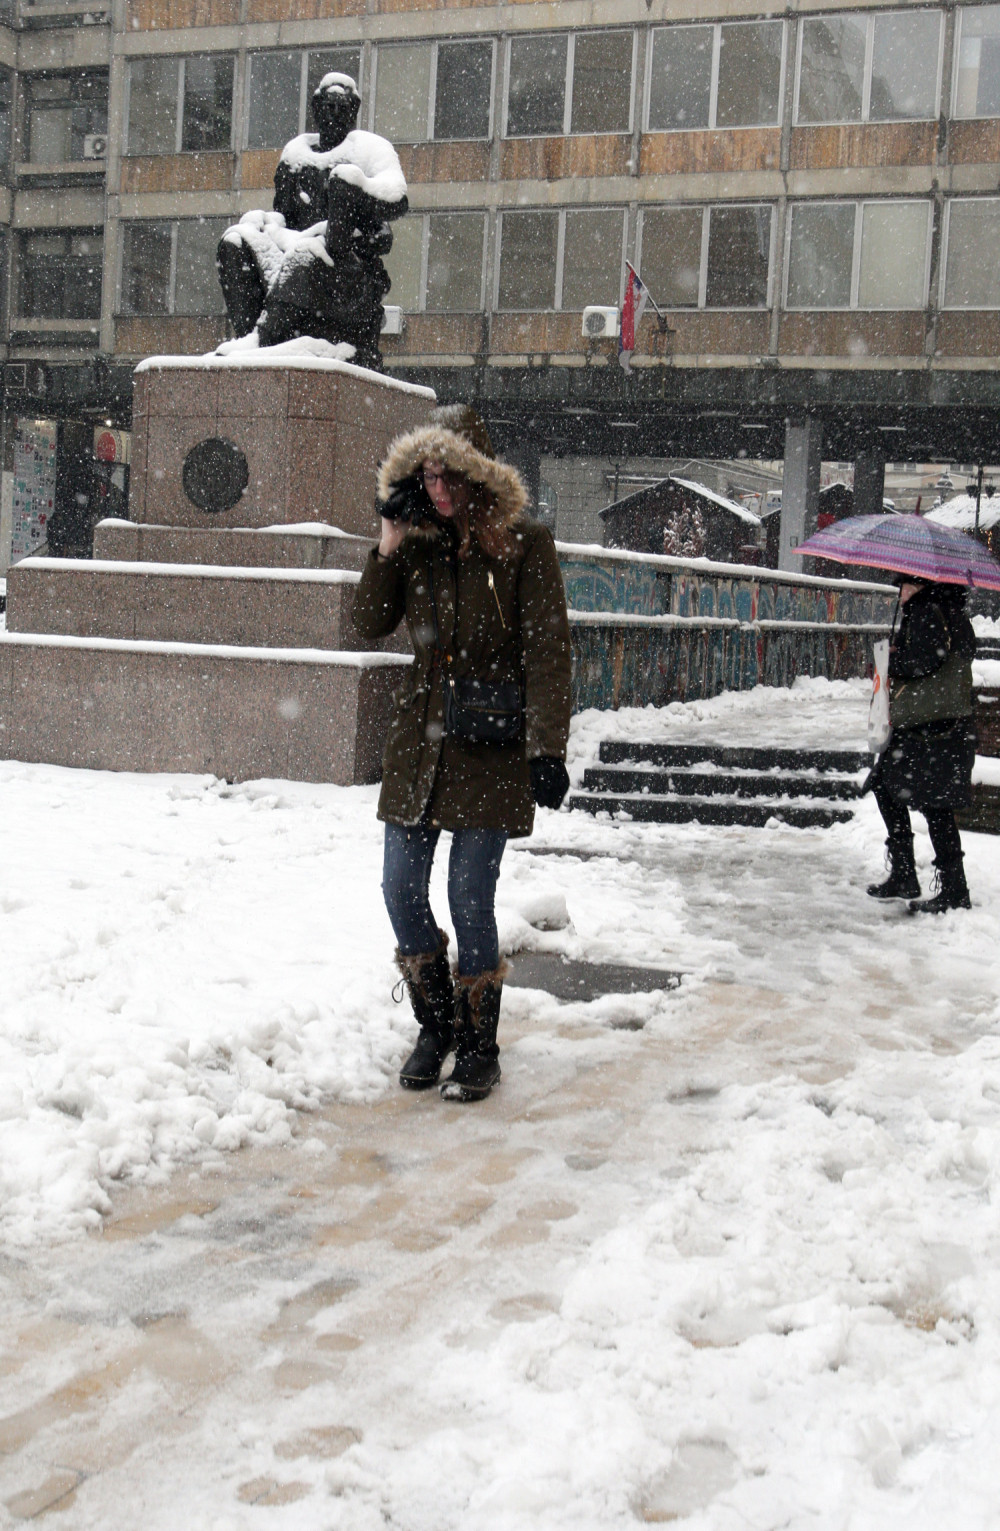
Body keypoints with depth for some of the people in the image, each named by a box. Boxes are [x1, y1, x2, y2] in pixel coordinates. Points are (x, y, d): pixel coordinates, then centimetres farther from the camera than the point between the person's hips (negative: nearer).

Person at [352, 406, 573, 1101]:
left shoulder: (524, 543, -6)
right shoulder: (421, 543, 8)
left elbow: (547, 651, -8)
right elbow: (371, 623, 9)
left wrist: (548, 749, -14)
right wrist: (389, 546, -3)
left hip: (492, 746, -5)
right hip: (420, 738, 5)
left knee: (470, 900, -2)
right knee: (401, 891, 5)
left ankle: (479, 1048, 15)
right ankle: (437, 1026, 25)